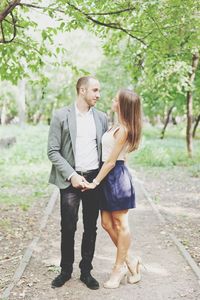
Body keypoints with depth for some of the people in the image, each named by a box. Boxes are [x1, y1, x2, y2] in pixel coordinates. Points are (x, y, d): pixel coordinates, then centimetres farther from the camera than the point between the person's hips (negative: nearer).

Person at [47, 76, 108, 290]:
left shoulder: (101, 117, 8)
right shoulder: (61, 116, -4)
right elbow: (52, 151, -6)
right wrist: (71, 175, -14)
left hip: (94, 179, 3)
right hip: (71, 179, -3)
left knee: (90, 228, 9)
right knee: (68, 228, 4)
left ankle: (86, 271, 24)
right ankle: (66, 270, 23)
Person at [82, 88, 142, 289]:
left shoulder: (123, 129, -16)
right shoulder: (119, 126, 13)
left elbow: (111, 161, -16)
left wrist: (95, 182, -11)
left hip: (115, 176, -9)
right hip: (109, 176, 9)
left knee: (120, 224, 3)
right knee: (107, 223, 11)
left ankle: (119, 268, 17)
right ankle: (130, 260, 23)